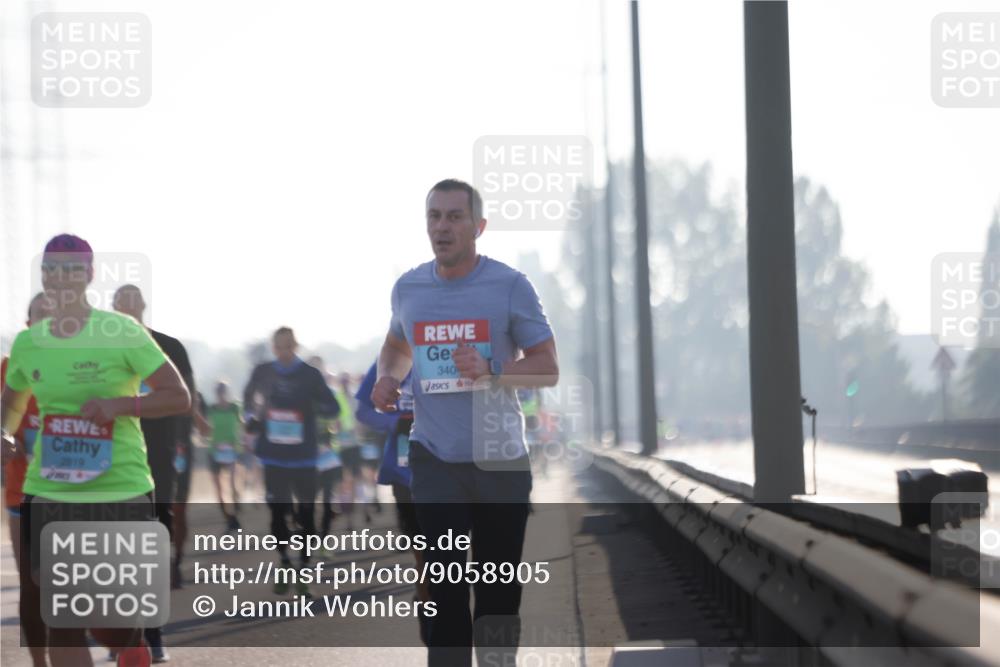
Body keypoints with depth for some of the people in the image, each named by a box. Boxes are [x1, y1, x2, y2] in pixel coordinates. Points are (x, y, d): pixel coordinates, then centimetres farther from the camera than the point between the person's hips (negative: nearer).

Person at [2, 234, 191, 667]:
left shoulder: (123, 332, -6)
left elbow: (179, 397, -5)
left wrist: (119, 404, -19)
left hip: (121, 490, -3)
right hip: (49, 492, 3)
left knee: (110, 627, 1)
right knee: (59, 624, -3)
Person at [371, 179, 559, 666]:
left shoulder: (510, 287, -7)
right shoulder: (407, 288, 4)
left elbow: (548, 368, -6)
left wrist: (492, 372, -23)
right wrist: (387, 377, 2)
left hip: (500, 460, -1)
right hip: (434, 459, 2)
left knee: (499, 590, 9)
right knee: (445, 589, -4)